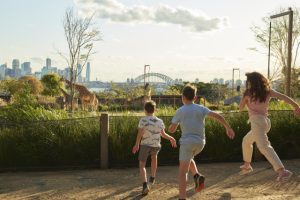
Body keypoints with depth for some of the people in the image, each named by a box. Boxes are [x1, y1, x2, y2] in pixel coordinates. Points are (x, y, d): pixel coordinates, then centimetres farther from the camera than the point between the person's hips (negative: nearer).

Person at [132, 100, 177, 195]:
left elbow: (140, 134, -16)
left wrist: (136, 145, -3)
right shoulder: (160, 121, -1)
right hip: (156, 146, 4)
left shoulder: (143, 120, -13)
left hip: (145, 145, -3)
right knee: (154, 156, 34)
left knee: (142, 166, 7)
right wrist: (171, 138, 27)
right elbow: (163, 134, 9)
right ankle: (152, 178, 38)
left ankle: (145, 185, -14)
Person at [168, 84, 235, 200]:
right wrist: (228, 128, -1)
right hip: (200, 142, 4)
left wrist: (174, 124, 24)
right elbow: (217, 116, -5)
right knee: (188, 159, 31)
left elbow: (171, 130, 2)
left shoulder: (180, 111, 0)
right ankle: (197, 176, 8)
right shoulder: (201, 108, 7)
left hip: (187, 141, -4)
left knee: (183, 171, -4)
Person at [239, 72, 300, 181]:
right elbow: (283, 96, -3)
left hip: (257, 121, -8)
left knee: (264, 147, -22)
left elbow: (241, 108, 10)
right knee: (246, 141, 28)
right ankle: (247, 166, 41)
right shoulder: (268, 91, 11)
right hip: (266, 121, 8)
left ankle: (282, 171, -38)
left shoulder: (248, 93, 1)